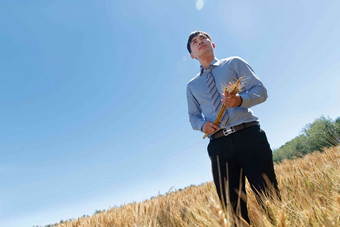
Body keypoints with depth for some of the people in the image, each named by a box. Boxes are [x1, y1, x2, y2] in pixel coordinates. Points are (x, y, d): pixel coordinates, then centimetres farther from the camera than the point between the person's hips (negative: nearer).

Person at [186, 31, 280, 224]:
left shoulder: (234, 63, 14)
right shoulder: (192, 85, 21)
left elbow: (261, 91, 7)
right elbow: (193, 116, 22)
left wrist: (239, 100, -15)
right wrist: (203, 125, -2)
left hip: (249, 135, -2)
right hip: (219, 144, 2)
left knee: (268, 196, -4)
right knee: (232, 206, 0)